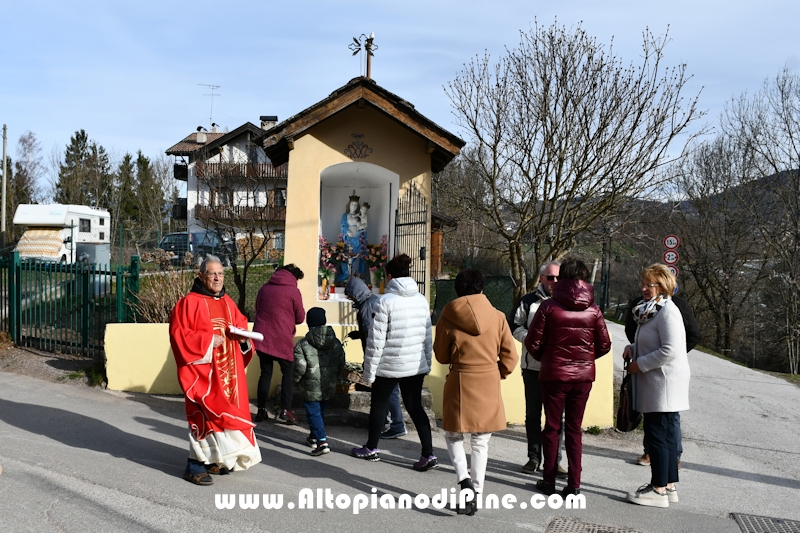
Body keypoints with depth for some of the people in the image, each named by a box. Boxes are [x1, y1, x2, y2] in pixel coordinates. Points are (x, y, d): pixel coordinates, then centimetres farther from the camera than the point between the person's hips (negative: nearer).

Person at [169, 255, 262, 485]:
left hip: (228, 371, 7)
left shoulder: (228, 303, 13)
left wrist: (242, 336, -2)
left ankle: (215, 458, 23)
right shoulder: (190, 302, -7)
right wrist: (209, 341, -18)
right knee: (206, 414, -11)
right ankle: (196, 465, -3)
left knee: (227, 412, 10)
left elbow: (241, 325, 21)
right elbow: (179, 334, -13)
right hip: (204, 370, -7)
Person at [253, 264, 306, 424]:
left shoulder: (264, 288, 7)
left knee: (265, 373, 12)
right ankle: (285, 410, -1)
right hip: (282, 339, -4)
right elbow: (300, 317, 1)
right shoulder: (293, 291, -5)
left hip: (262, 337, 4)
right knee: (288, 373, 8)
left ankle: (261, 410, 11)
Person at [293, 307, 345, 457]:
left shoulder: (302, 344, -12)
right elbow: (341, 364, 6)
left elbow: (300, 368, -14)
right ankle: (314, 437, 36)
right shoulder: (336, 343, 2)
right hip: (329, 387, 5)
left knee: (313, 412, 0)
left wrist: (297, 380, 5)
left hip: (311, 387, -5)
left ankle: (322, 442, -12)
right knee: (320, 411, 21)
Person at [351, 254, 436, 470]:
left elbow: (376, 339, -14)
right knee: (415, 406, 10)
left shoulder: (386, 301, -14)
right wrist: (427, 362, 18)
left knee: (378, 405, 14)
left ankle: (371, 449, 29)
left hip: (389, 365, -5)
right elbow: (427, 335, 9)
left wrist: (369, 370, -7)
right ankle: (428, 454, 4)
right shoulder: (422, 300, 3)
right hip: (416, 365, 5)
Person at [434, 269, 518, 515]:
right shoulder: (497, 317, -4)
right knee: (481, 442, 12)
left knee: (453, 435, 15)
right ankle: (475, 494, 15)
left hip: (459, 384, -2)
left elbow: (441, 356, 3)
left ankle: (464, 479, -6)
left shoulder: (447, 318, -7)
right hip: (489, 385, 2)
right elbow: (510, 356, -1)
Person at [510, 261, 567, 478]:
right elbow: (515, 326, 6)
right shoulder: (528, 301, 5)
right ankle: (534, 457, 22)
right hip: (532, 366, 1)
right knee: (532, 414, 10)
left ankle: (554, 460, 13)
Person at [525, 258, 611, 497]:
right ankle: (573, 484, 11)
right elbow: (604, 345, 3)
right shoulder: (593, 310, -3)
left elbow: (533, 342, -8)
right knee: (574, 429, 11)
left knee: (551, 426, 11)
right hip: (583, 375, 2)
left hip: (553, 374, -2)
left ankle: (549, 480, 17)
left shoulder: (549, 307, -9)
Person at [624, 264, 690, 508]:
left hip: (664, 384, -10)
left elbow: (670, 351, -24)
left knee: (657, 434, -4)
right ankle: (669, 485, 22)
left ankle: (659, 490, 3)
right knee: (665, 434, 14)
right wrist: (632, 348, 6)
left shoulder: (667, 312, -16)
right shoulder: (651, 310, 13)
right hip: (654, 384, 10)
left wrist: (640, 364, -17)